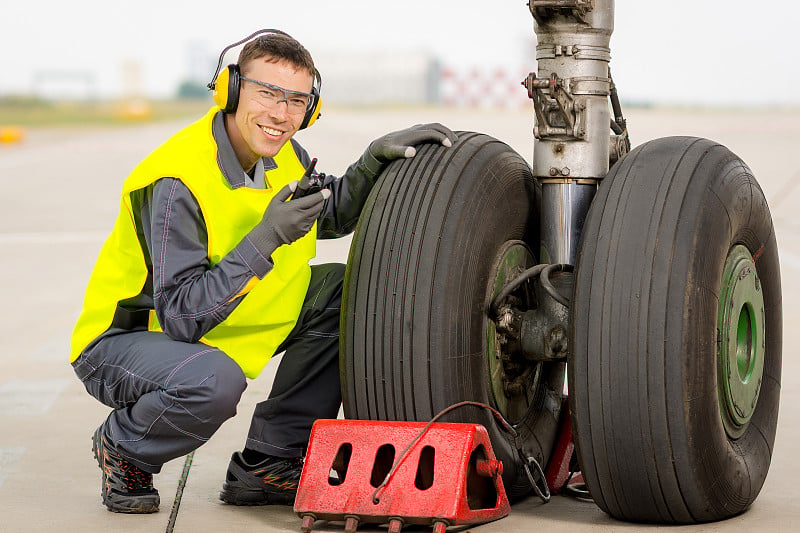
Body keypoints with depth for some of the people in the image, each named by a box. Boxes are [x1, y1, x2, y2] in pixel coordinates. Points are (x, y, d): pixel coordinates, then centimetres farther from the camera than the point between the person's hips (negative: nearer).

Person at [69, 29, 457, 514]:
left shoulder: (281, 156, -3)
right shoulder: (176, 183, -28)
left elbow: (337, 213, 15)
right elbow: (182, 316, -32)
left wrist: (377, 157, -5)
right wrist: (265, 240, -38)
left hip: (212, 328, 8)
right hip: (123, 341, -8)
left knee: (343, 291, -3)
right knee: (213, 381, -39)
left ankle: (268, 463, 2)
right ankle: (122, 446, -4)